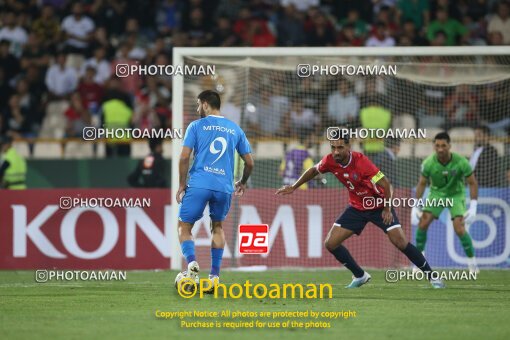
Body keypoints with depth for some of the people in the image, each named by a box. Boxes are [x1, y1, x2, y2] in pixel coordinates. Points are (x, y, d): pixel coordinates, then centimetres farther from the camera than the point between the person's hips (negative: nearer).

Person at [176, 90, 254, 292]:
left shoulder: (196, 126, 4)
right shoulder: (235, 129, 14)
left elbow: (184, 157, -4)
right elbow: (249, 163, 15)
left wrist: (182, 185, 5)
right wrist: (242, 182, 32)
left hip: (199, 184, -3)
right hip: (224, 188, 3)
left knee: (184, 227, 7)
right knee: (217, 227, 23)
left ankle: (191, 262, -20)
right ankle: (214, 275, 12)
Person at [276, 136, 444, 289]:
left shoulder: (361, 161, -29)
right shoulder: (330, 161, -13)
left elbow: (385, 184, -25)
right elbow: (313, 171, 10)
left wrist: (387, 209, -24)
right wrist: (294, 187, 14)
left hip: (379, 205, -5)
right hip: (357, 207, 6)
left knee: (400, 242, -17)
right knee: (331, 243, -4)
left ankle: (432, 276, -3)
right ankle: (360, 276, 14)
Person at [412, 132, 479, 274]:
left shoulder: (461, 162, -26)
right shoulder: (428, 163, -20)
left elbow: (473, 183, -14)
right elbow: (422, 184, -5)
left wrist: (473, 207, -20)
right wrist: (415, 207, -7)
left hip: (456, 194, -2)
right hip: (436, 193, 2)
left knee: (459, 228, -18)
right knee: (422, 223, -14)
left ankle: (472, 263, -2)